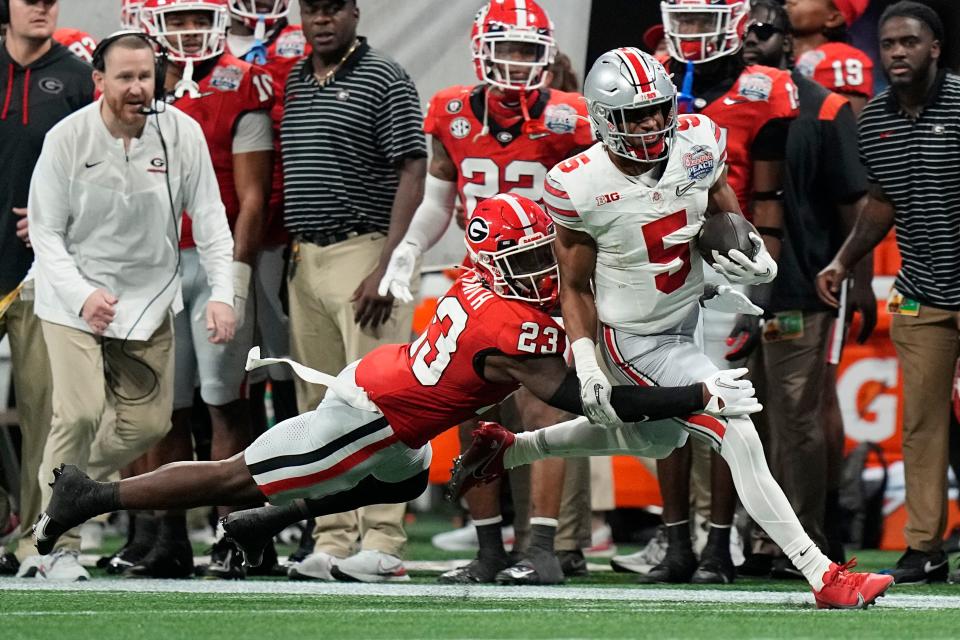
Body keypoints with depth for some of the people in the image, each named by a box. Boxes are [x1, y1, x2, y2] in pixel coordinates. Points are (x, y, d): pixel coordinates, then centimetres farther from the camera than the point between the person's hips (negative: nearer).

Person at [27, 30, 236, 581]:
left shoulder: (181, 133, -9)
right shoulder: (68, 138, -14)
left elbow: (210, 219, -5)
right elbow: (46, 232, -10)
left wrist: (222, 293, -18)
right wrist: (83, 294, -26)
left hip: (150, 297, 3)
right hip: (75, 297, -3)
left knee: (149, 422, 4)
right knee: (80, 412, -17)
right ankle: (58, 543, -4)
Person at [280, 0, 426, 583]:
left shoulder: (384, 81, -5)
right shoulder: (293, 85, 15)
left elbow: (411, 176, -10)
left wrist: (386, 267, -17)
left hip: (364, 253, -7)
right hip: (304, 258, 7)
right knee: (322, 407, 6)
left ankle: (382, 542, -12)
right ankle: (333, 542, 9)